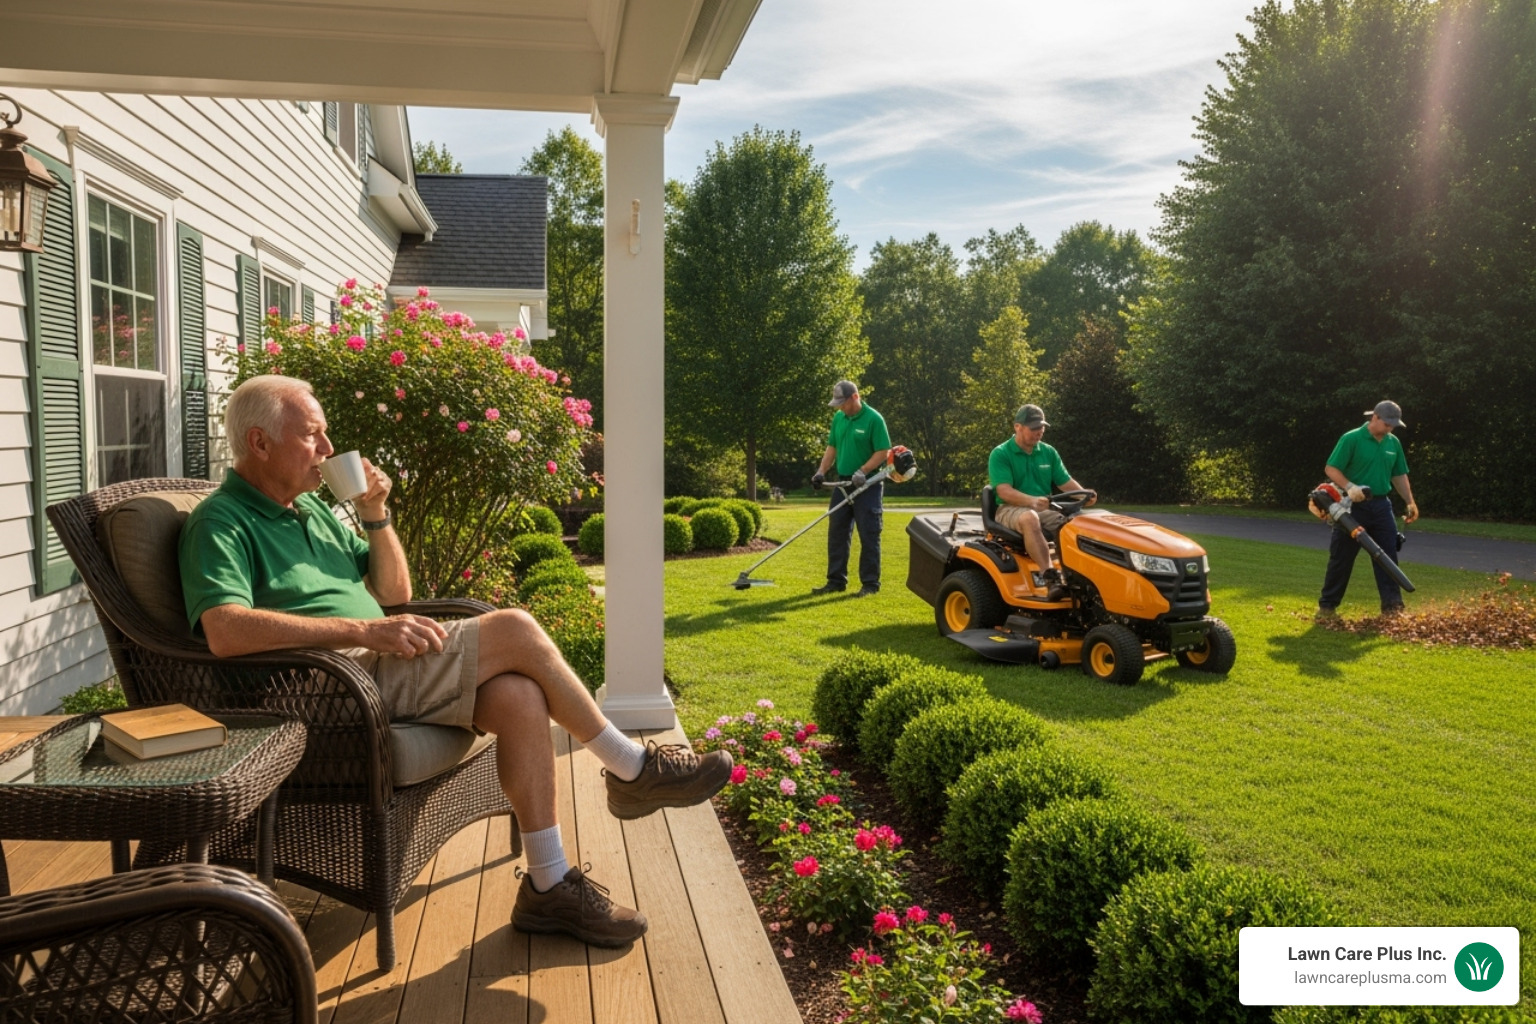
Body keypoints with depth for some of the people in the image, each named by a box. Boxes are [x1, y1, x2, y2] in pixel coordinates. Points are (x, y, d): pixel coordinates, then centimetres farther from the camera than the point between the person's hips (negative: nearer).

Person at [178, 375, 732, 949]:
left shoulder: (310, 508, 22)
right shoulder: (220, 523, -5)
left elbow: (394, 592, 23)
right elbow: (225, 631, -25)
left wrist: (376, 515, 6)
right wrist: (366, 631, -28)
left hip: (376, 667, 8)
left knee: (519, 696, -17)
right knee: (515, 630, -20)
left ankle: (548, 885, -8)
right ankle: (634, 770, -5)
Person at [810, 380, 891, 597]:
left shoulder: (873, 419, -12)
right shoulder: (838, 418, 8)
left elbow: (883, 451, -14)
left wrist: (862, 471, -22)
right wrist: (821, 471, 3)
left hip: (867, 486, -7)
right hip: (843, 484, 7)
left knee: (869, 536, -1)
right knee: (836, 534, 8)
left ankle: (870, 583, 6)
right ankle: (836, 581, 16)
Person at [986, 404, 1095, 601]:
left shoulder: (1048, 452, 13)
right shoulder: (1000, 455, -4)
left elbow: (1066, 482, 10)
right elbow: (1004, 491, -16)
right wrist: (1032, 501, -34)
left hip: (1044, 510, 5)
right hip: (1009, 510, -5)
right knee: (1030, 518, -39)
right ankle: (1051, 579, -46)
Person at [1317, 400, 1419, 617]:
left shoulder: (1394, 443, 8)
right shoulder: (1351, 439, -10)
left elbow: (1399, 475, 16)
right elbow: (1331, 469, -12)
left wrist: (1410, 502, 9)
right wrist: (1349, 487, -27)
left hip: (1381, 505, 5)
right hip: (1354, 506, -5)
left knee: (1388, 556, 3)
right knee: (1342, 557, 1)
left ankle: (1392, 604, 8)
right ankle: (1327, 605, 10)